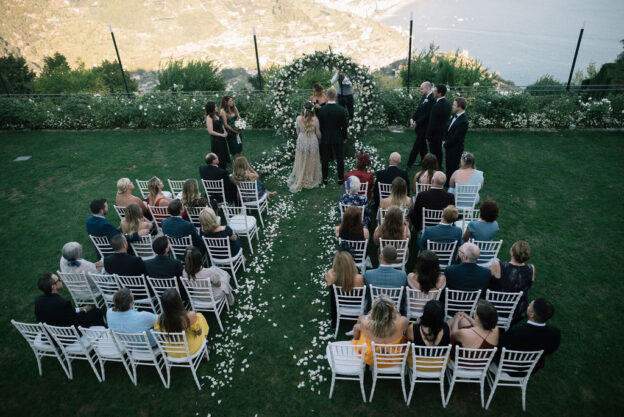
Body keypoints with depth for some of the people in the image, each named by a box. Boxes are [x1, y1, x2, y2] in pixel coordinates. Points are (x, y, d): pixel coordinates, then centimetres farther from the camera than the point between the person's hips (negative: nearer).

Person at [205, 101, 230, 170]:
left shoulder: (216, 115, 0)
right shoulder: (209, 117, -22)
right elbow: (211, 131, -23)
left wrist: (225, 132, -1)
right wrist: (222, 135, -16)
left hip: (222, 138, 8)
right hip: (215, 139, -8)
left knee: (224, 153, 19)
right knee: (219, 155, 6)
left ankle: (224, 167, 36)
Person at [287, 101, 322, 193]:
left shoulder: (299, 118, -13)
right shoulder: (315, 119, -16)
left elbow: (298, 132, -1)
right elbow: (318, 133, -6)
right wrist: (320, 139, 14)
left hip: (301, 141, 1)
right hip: (313, 142, -1)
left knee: (301, 162, 16)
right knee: (311, 162, 16)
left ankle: (299, 181, 28)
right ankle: (312, 181, 30)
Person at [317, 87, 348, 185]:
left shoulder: (321, 110, -15)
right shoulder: (341, 109, -15)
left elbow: (319, 125, -6)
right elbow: (344, 125, -6)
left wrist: (320, 137, 8)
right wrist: (345, 137, 8)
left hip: (325, 138, 0)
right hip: (337, 138, 0)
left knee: (324, 159, 14)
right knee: (339, 158, 14)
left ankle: (325, 179, 25)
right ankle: (340, 178, 25)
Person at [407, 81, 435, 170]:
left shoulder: (432, 99, -19)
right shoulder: (424, 97, 8)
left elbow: (427, 115, -21)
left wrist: (416, 123, -17)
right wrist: (412, 118, -3)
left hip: (424, 127, -9)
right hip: (418, 125, 9)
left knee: (416, 146, -6)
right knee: (422, 144, 20)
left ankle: (409, 166, -2)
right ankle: (423, 161, 35)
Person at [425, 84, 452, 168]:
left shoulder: (437, 106, -26)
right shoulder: (447, 103, 2)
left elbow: (432, 123, -22)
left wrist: (428, 136, -13)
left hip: (436, 133, -9)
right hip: (443, 132, 9)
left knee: (434, 153, 3)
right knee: (439, 151, 23)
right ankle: (439, 167, 37)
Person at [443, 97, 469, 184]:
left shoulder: (463, 121, -28)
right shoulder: (456, 115, 0)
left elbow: (455, 137, -24)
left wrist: (445, 144, -12)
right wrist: (444, 140, 3)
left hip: (455, 149, -9)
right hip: (449, 146, 9)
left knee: (452, 168, 8)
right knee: (448, 166, 23)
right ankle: (448, 181, 40)